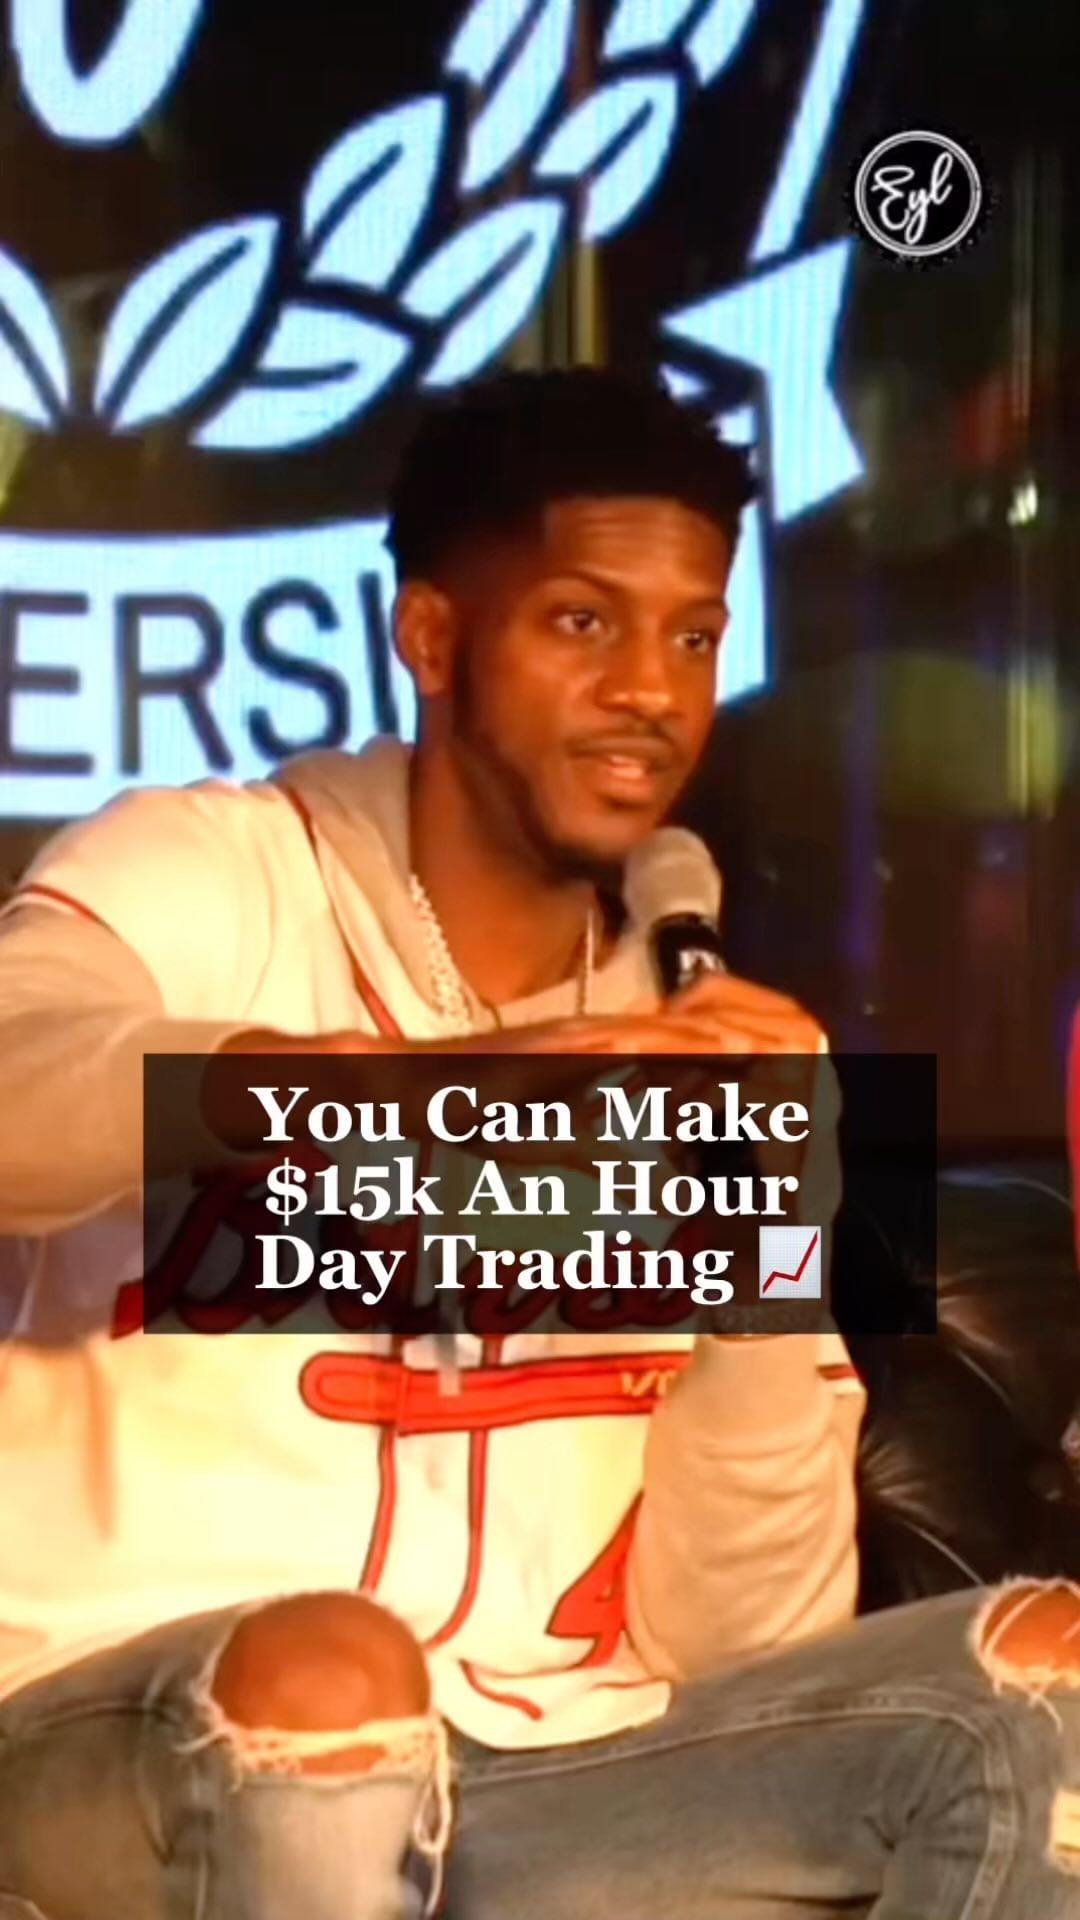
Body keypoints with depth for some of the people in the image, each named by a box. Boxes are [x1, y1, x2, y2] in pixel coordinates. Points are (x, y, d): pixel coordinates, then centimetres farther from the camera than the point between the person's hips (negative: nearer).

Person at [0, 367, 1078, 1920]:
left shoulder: (689, 1044, 10)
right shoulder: (204, 873, -1)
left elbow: (737, 1658, 4)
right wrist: (450, 1080, -39)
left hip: (528, 1790, 4)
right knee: (324, 1673, -35)